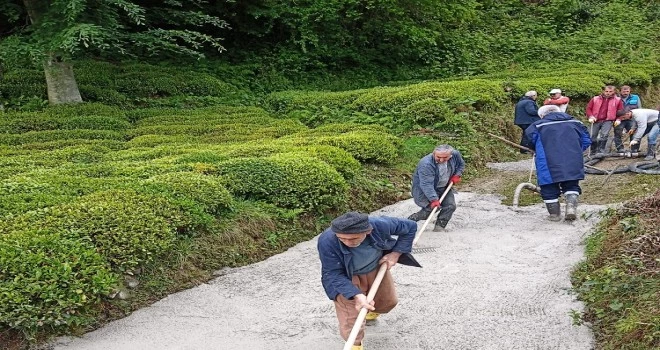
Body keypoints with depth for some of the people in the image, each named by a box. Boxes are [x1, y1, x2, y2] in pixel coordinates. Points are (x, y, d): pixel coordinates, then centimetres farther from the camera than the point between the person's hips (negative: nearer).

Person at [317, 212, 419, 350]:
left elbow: (410, 227, -14)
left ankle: (371, 310, 58)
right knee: (350, 319, -7)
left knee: (388, 302, 23)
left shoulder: (380, 225, -33)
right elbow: (333, 274, -30)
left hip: (377, 269, 3)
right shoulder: (327, 241, -39)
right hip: (346, 279, -3)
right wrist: (356, 295, -42)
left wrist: (396, 253, -19)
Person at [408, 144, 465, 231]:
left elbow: (461, 164, 11)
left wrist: (457, 175, -4)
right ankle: (411, 220, 2)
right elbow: (426, 185, -40)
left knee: (450, 206, -5)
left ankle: (439, 227, 9)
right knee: (432, 207, -20)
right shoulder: (426, 164, -35)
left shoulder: (455, 155, -14)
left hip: (444, 188, 7)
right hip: (424, 190, -6)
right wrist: (433, 199, -48)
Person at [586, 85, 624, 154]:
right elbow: (588, 108, 8)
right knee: (593, 137, 5)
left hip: (607, 121, -2)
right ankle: (593, 152, 20)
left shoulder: (617, 100, 7)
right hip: (596, 120, 2)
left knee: (604, 135, -19)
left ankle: (600, 151, -12)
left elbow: (621, 111, 10)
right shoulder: (595, 99, 7)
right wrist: (590, 116, -5)